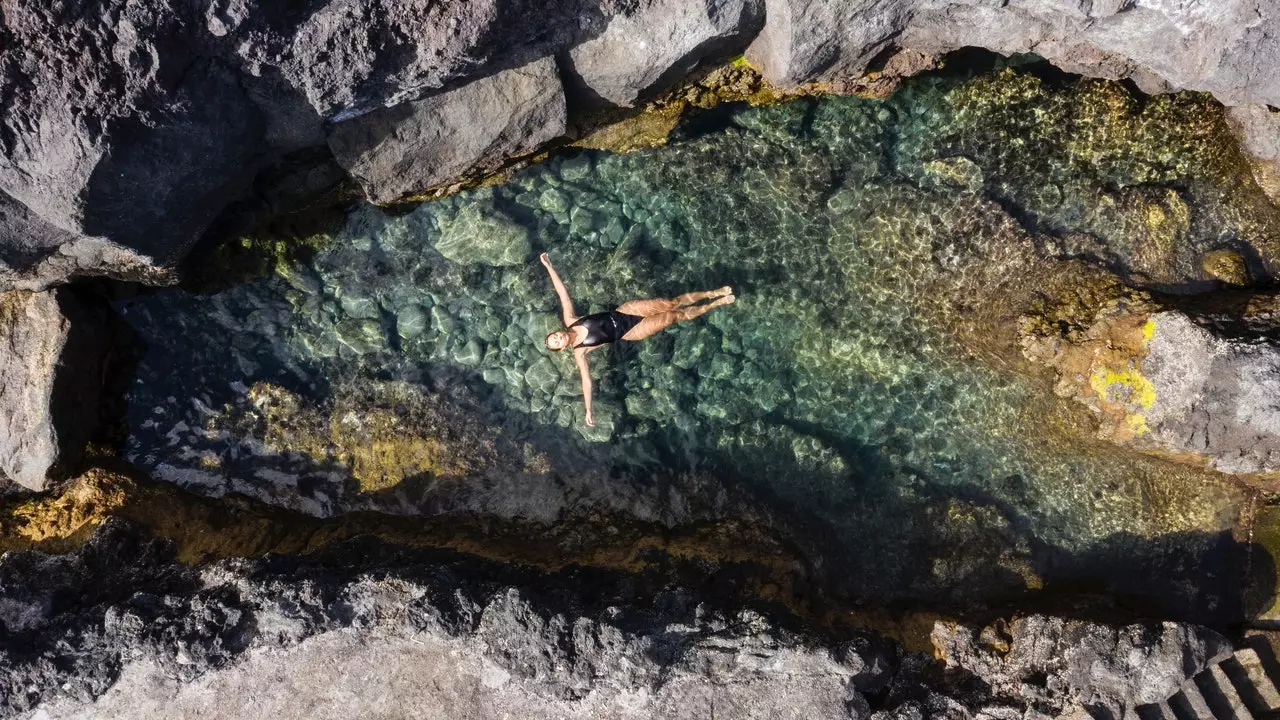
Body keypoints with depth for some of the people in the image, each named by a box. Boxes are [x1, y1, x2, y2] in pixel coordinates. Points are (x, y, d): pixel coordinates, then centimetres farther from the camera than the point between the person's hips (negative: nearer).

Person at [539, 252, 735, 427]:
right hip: (628, 332, -2)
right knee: (673, 317, -5)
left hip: (623, 312, 2)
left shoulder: (569, 321, -8)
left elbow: (562, 292, -9)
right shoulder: (579, 352, -13)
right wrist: (588, 412, -20)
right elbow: (586, 380, -15)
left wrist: (548, 266, -15)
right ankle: (714, 304, 10)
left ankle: (712, 293, 15)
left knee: (670, 304, -2)